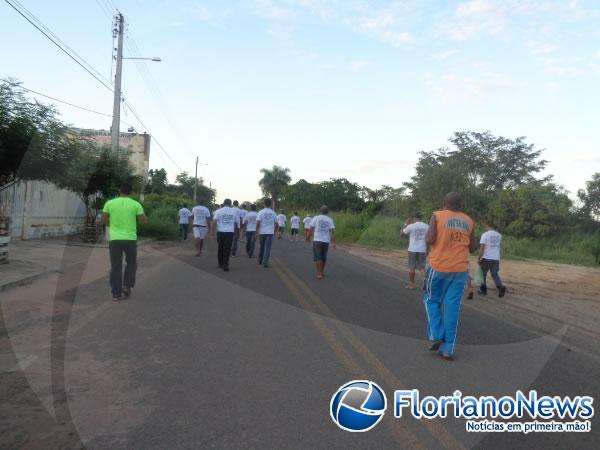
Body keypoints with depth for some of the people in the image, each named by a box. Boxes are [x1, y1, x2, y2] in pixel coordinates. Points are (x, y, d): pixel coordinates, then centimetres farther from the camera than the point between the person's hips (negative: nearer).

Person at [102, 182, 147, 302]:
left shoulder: (110, 203, 1)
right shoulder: (136, 204, -4)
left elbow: (104, 219, 7)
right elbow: (143, 221, -3)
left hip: (114, 239, 1)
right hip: (130, 239, -1)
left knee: (116, 267, 6)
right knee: (131, 263, 19)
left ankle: (116, 294, 8)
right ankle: (127, 286, 6)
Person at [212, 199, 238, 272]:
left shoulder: (218, 211, 2)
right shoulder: (234, 211, 6)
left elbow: (214, 223, -6)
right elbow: (237, 223, 10)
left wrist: (213, 234, -3)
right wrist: (235, 231, 26)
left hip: (220, 232, 0)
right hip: (230, 232, 0)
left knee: (220, 248, 14)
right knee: (227, 249, 1)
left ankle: (221, 264, 23)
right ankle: (225, 265, -5)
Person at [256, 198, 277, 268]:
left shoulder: (261, 212, -5)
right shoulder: (273, 213, 3)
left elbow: (258, 223, -11)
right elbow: (276, 224, 7)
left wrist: (257, 232, -3)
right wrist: (275, 231, 20)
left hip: (262, 232, 0)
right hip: (270, 233, 0)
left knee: (261, 247, 17)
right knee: (267, 248, -3)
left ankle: (260, 261, 29)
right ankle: (265, 262, -13)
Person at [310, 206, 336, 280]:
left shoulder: (315, 218, -1)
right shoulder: (330, 220, 3)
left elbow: (311, 229, -4)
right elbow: (333, 231, -5)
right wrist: (334, 242, -3)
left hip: (317, 240, -2)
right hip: (326, 241, 2)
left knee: (318, 258, 0)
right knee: (323, 257, 19)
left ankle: (319, 274, -6)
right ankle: (322, 271, 30)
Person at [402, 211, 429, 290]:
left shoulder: (411, 226, -8)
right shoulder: (427, 226, 0)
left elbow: (403, 232, 7)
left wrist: (406, 224, 20)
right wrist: (427, 250, 10)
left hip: (412, 249, -2)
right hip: (422, 250, 2)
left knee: (411, 267, 9)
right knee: (422, 267, 9)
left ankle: (411, 284, 16)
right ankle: (425, 281, -14)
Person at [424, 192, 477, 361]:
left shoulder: (437, 216, -3)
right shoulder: (469, 221, 9)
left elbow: (430, 240, -13)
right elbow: (472, 248, 13)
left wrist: (427, 233, 8)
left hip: (439, 267, -3)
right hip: (460, 270, 3)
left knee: (432, 300, 15)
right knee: (452, 306, 4)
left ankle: (436, 337, 3)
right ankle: (448, 349, 5)